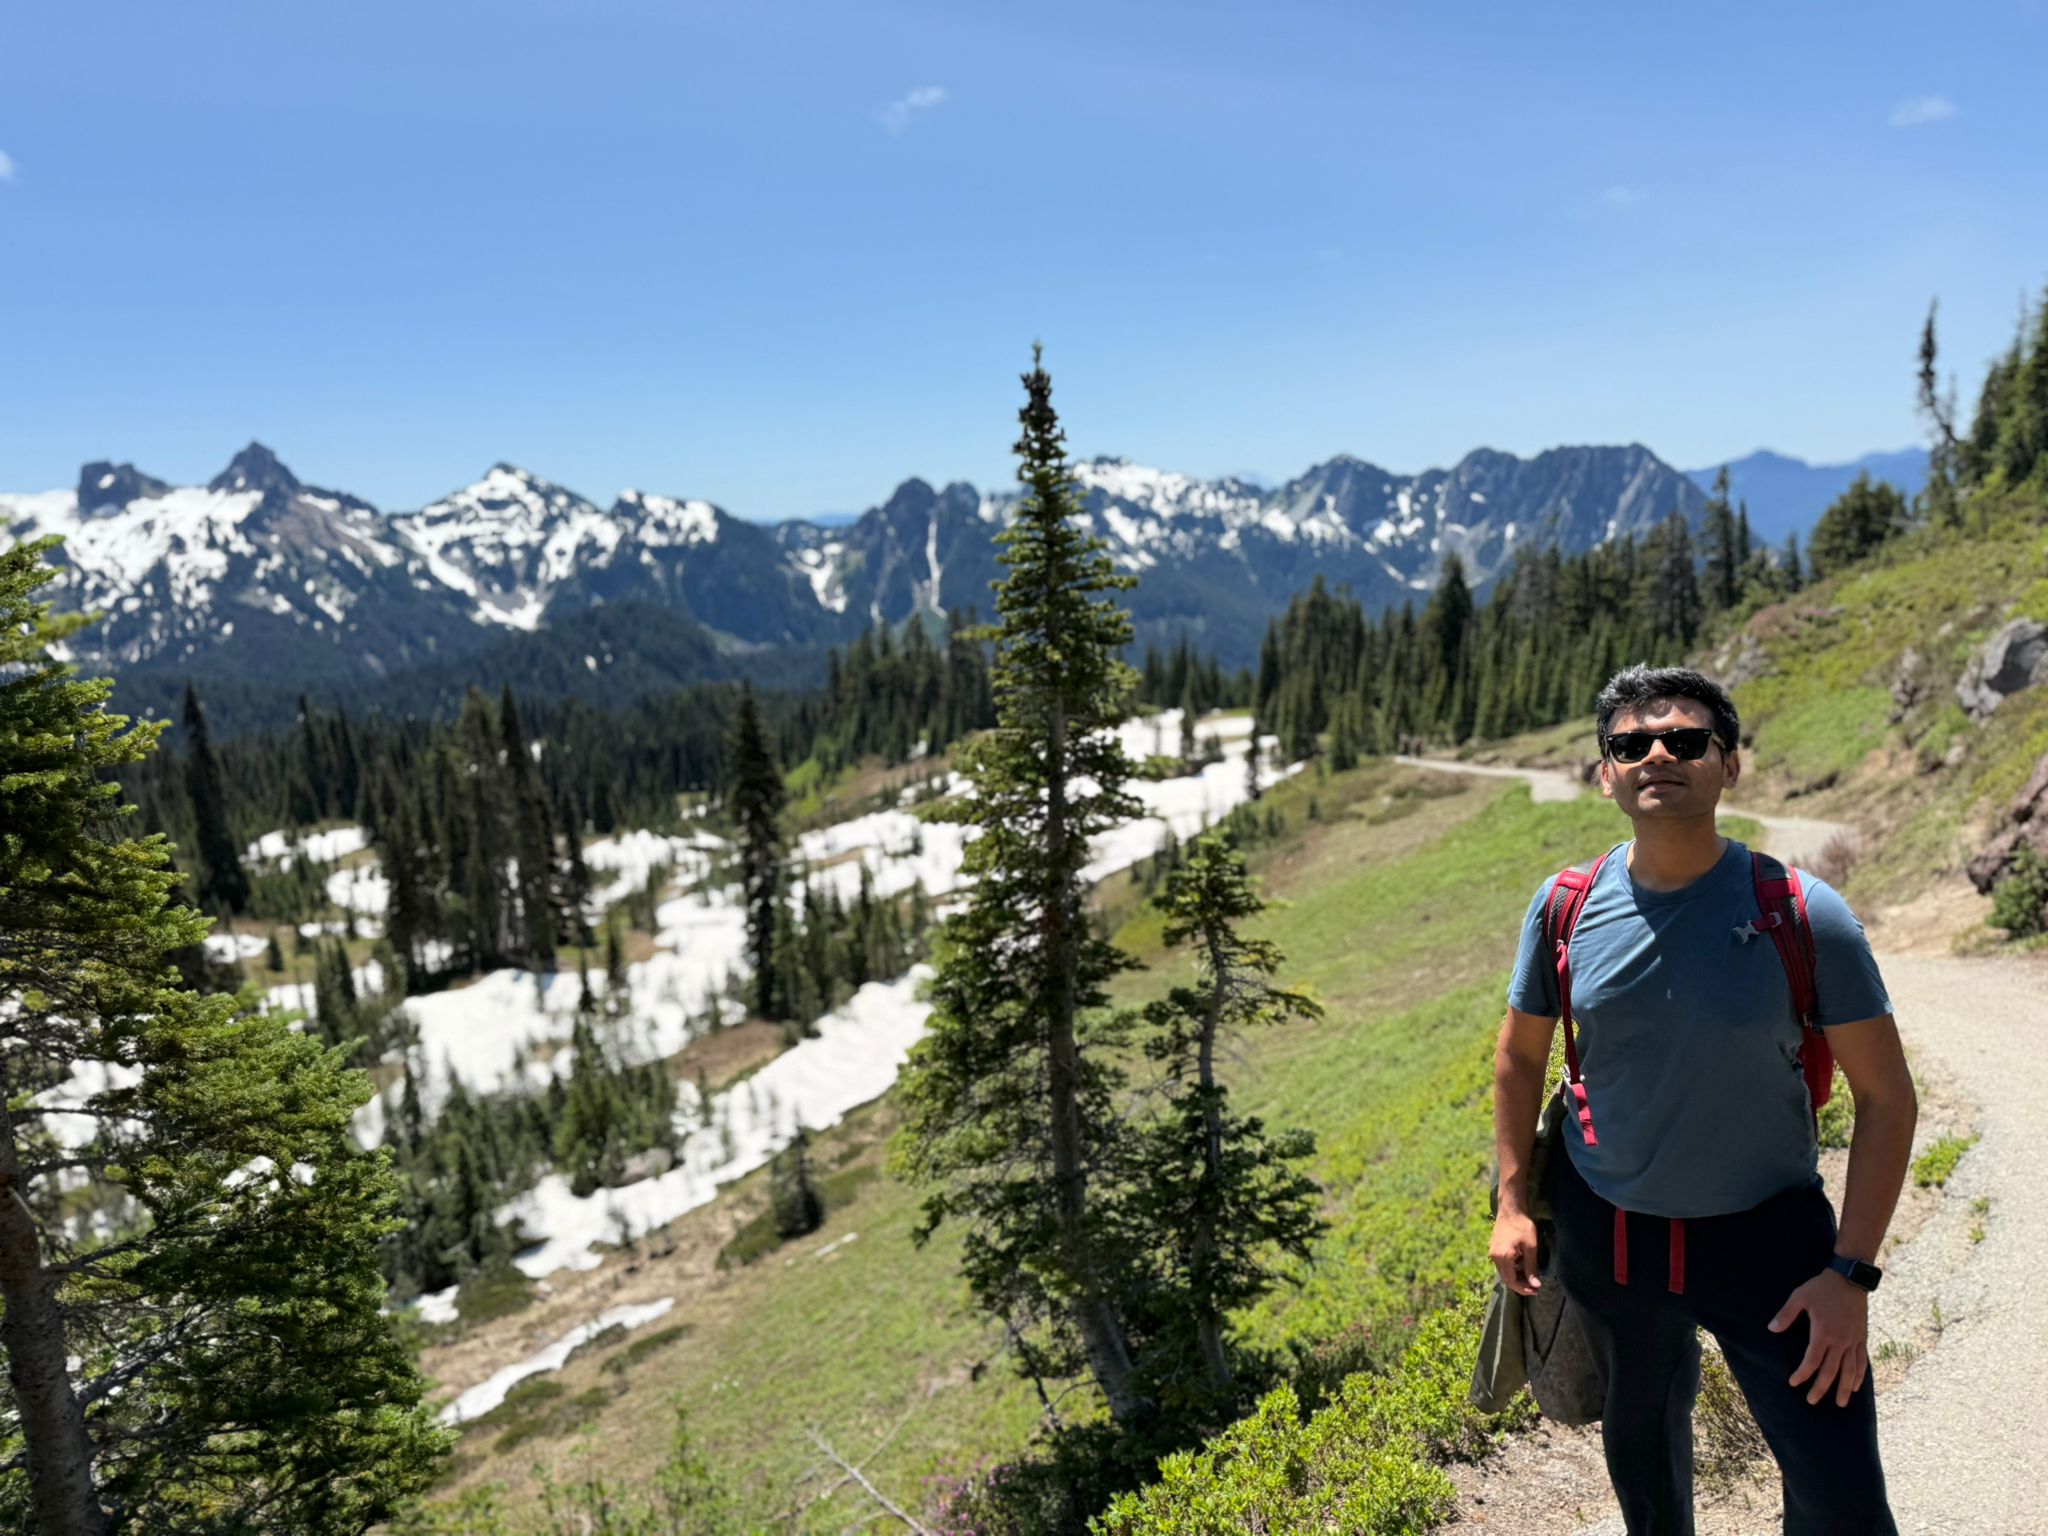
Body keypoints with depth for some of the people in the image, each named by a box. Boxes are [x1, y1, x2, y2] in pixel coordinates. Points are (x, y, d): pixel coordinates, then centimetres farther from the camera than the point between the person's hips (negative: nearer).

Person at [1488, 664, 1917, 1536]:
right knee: (1639, 1427, 24)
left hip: (1764, 1234, -2)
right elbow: (1520, 1053, 3)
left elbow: (1886, 1095, -11)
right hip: (1604, 1226, 3)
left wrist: (1851, 1272, -14)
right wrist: (1512, 1204, 1)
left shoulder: (1802, 915, -18)